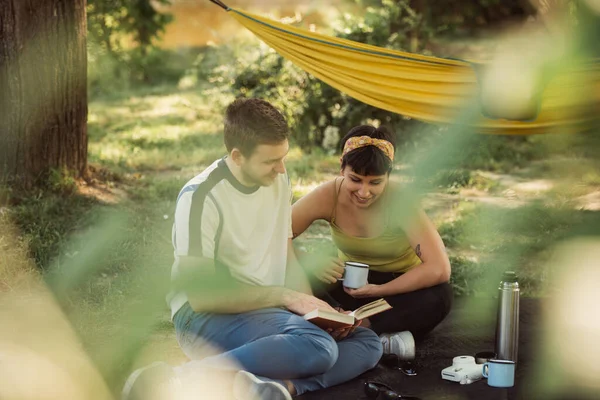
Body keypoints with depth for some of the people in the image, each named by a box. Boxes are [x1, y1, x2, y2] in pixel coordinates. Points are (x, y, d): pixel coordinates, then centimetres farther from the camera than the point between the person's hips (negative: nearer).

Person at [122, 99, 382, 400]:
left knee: (368, 343, -5)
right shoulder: (201, 197, -17)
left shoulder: (278, 180, 5)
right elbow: (201, 295, -19)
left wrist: (317, 312, -6)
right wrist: (284, 296, -18)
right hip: (206, 317, -8)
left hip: (268, 311, 8)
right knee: (317, 346, -32)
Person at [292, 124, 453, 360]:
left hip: (399, 285, -2)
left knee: (439, 297, -35)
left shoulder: (400, 201, -25)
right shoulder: (328, 196, -19)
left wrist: (378, 291, -31)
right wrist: (310, 264, -39)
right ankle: (384, 338, -32)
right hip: (349, 283, 2)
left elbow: (439, 268, -32)